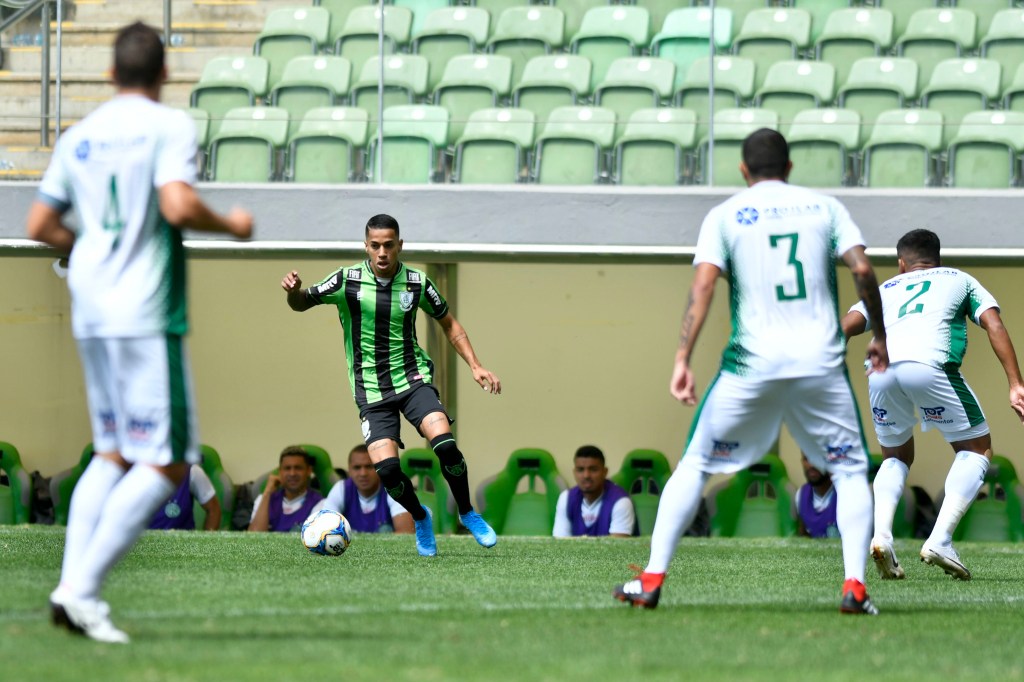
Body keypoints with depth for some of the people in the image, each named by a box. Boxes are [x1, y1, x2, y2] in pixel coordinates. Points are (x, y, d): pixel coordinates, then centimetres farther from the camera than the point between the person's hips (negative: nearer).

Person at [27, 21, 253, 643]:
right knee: (166, 464, -4)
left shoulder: (79, 137, 13)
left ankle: (72, 586, 5)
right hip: (148, 317, -7)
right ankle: (82, 589, -13)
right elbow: (179, 206, -22)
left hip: (90, 315, 7)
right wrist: (231, 226, -4)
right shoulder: (170, 126, -7)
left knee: (114, 454, 17)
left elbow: (40, 226, 15)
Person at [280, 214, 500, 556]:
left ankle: (467, 513, 1)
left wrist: (475, 366, 2)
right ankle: (420, 518, 15)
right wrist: (294, 291, -26)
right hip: (371, 389, 0)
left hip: (412, 378, 0)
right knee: (386, 467, -17)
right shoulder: (347, 280, -7)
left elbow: (449, 324, 11)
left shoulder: (417, 283, -2)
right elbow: (302, 303, -1)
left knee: (444, 443, -24)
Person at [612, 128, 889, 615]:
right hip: (821, 364, 0)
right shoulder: (824, 207, 10)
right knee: (851, 470, 13)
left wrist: (682, 360, -11)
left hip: (751, 365, 0)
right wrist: (879, 336, 10)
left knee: (695, 464, 13)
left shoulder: (725, 215, 6)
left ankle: (652, 580, 8)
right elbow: (862, 269, -2)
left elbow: (703, 284, -7)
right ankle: (855, 587, -4)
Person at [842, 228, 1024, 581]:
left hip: (880, 368, 3)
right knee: (977, 450, 16)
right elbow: (994, 325, 15)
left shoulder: (885, 288, 34)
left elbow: (845, 327, 17)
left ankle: (881, 535, 0)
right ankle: (940, 540, -4)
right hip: (929, 364, -3)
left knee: (896, 456, 26)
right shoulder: (961, 280, 31)